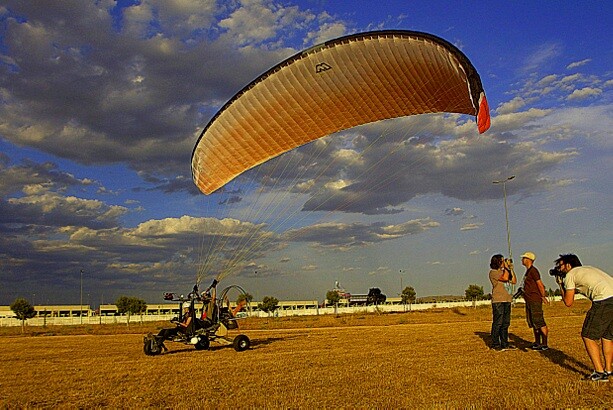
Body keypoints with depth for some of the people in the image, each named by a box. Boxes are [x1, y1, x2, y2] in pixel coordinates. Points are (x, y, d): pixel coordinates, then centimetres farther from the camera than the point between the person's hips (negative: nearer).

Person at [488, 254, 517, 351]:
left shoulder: (504, 271, 19)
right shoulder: (493, 272, -6)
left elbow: (514, 281, 14)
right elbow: (505, 278, -19)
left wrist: (510, 269, 9)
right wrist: (506, 267, -6)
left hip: (507, 300, 8)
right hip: (498, 300, -8)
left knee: (506, 323, 9)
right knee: (497, 323, -6)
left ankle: (504, 343, 15)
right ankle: (495, 344, -1)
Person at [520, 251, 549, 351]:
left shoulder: (533, 270, -12)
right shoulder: (528, 271, 18)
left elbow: (540, 284, -16)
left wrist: (543, 297, -12)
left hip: (535, 300, -11)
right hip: (529, 301, 11)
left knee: (539, 322, -9)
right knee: (532, 323, 14)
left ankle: (544, 344, -7)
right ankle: (537, 342, 22)